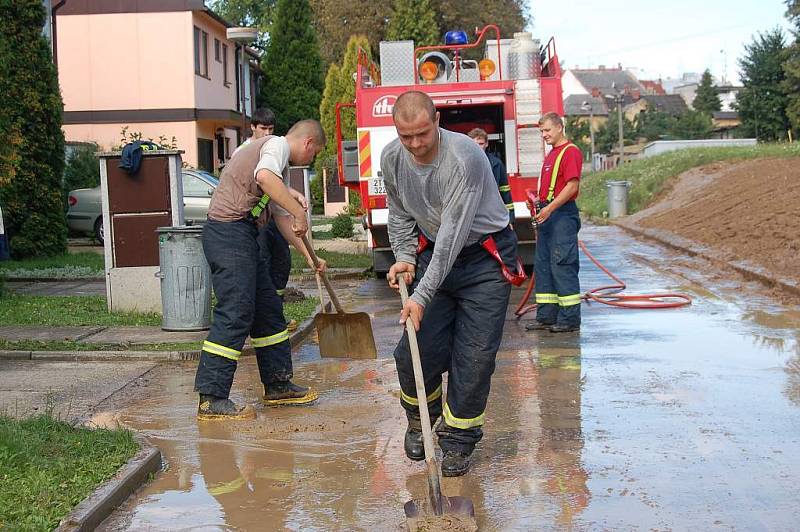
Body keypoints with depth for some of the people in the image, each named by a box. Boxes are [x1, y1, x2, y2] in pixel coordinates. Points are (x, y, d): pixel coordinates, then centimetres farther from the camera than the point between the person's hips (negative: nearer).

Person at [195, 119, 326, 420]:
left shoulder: (267, 146, 27)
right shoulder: (278, 145, -5)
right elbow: (265, 176, -29)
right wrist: (298, 211, -23)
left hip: (242, 236, 11)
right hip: (230, 230, -11)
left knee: (268, 308, 15)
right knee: (235, 314, -13)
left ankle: (277, 384, 24)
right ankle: (212, 399, -13)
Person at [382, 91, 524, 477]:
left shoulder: (464, 157, -28)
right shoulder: (391, 159, -7)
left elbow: (454, 233, -30)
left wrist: (423, 296, -31)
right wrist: (405, 257, -6)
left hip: (485, 256, -5)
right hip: (434, 253, 5)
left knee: (474, 356, -8)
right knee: (416, 349, -2)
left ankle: (458, 440, 7)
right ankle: (419, 420, 25)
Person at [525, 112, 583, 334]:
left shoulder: (571, 152, -9)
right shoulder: (551, 154, 21)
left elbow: (572, 186, -18)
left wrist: (550, 208, -22)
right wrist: (538, 202, 14)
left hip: (562, 214, -10)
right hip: (547, 214, 10)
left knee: (562, 265, -9)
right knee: (542, 264, 10)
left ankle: (570, 319, -5)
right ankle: (546, 317, 15)